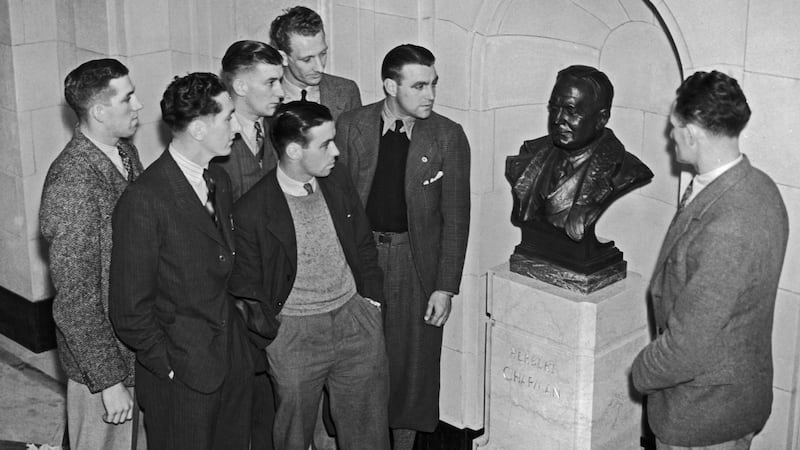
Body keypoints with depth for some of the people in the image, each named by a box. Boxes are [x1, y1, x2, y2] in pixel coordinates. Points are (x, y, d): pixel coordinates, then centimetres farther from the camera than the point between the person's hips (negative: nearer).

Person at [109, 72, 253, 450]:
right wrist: (170, 368, -12)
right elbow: (129, 308, -17)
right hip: (182, 376, -7)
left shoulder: (219, 181, 6)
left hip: (232, 361, 7)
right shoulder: (143, 201, -20)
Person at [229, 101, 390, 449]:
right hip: (294, 334, -4)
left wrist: (371, 298, 7)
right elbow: (246, 288, -5)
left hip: (356, 318, 4)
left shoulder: (337, 181, 0)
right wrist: (274, 332, -6)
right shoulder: (252, 211, -15)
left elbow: (364, 246, 12)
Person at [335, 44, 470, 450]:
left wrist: (446, 287, -7)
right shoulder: (351, 127, -4)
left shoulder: (448, 137, -7)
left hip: (417, 263, 0)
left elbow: (455, 218, -4)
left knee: (413, 365, 11)